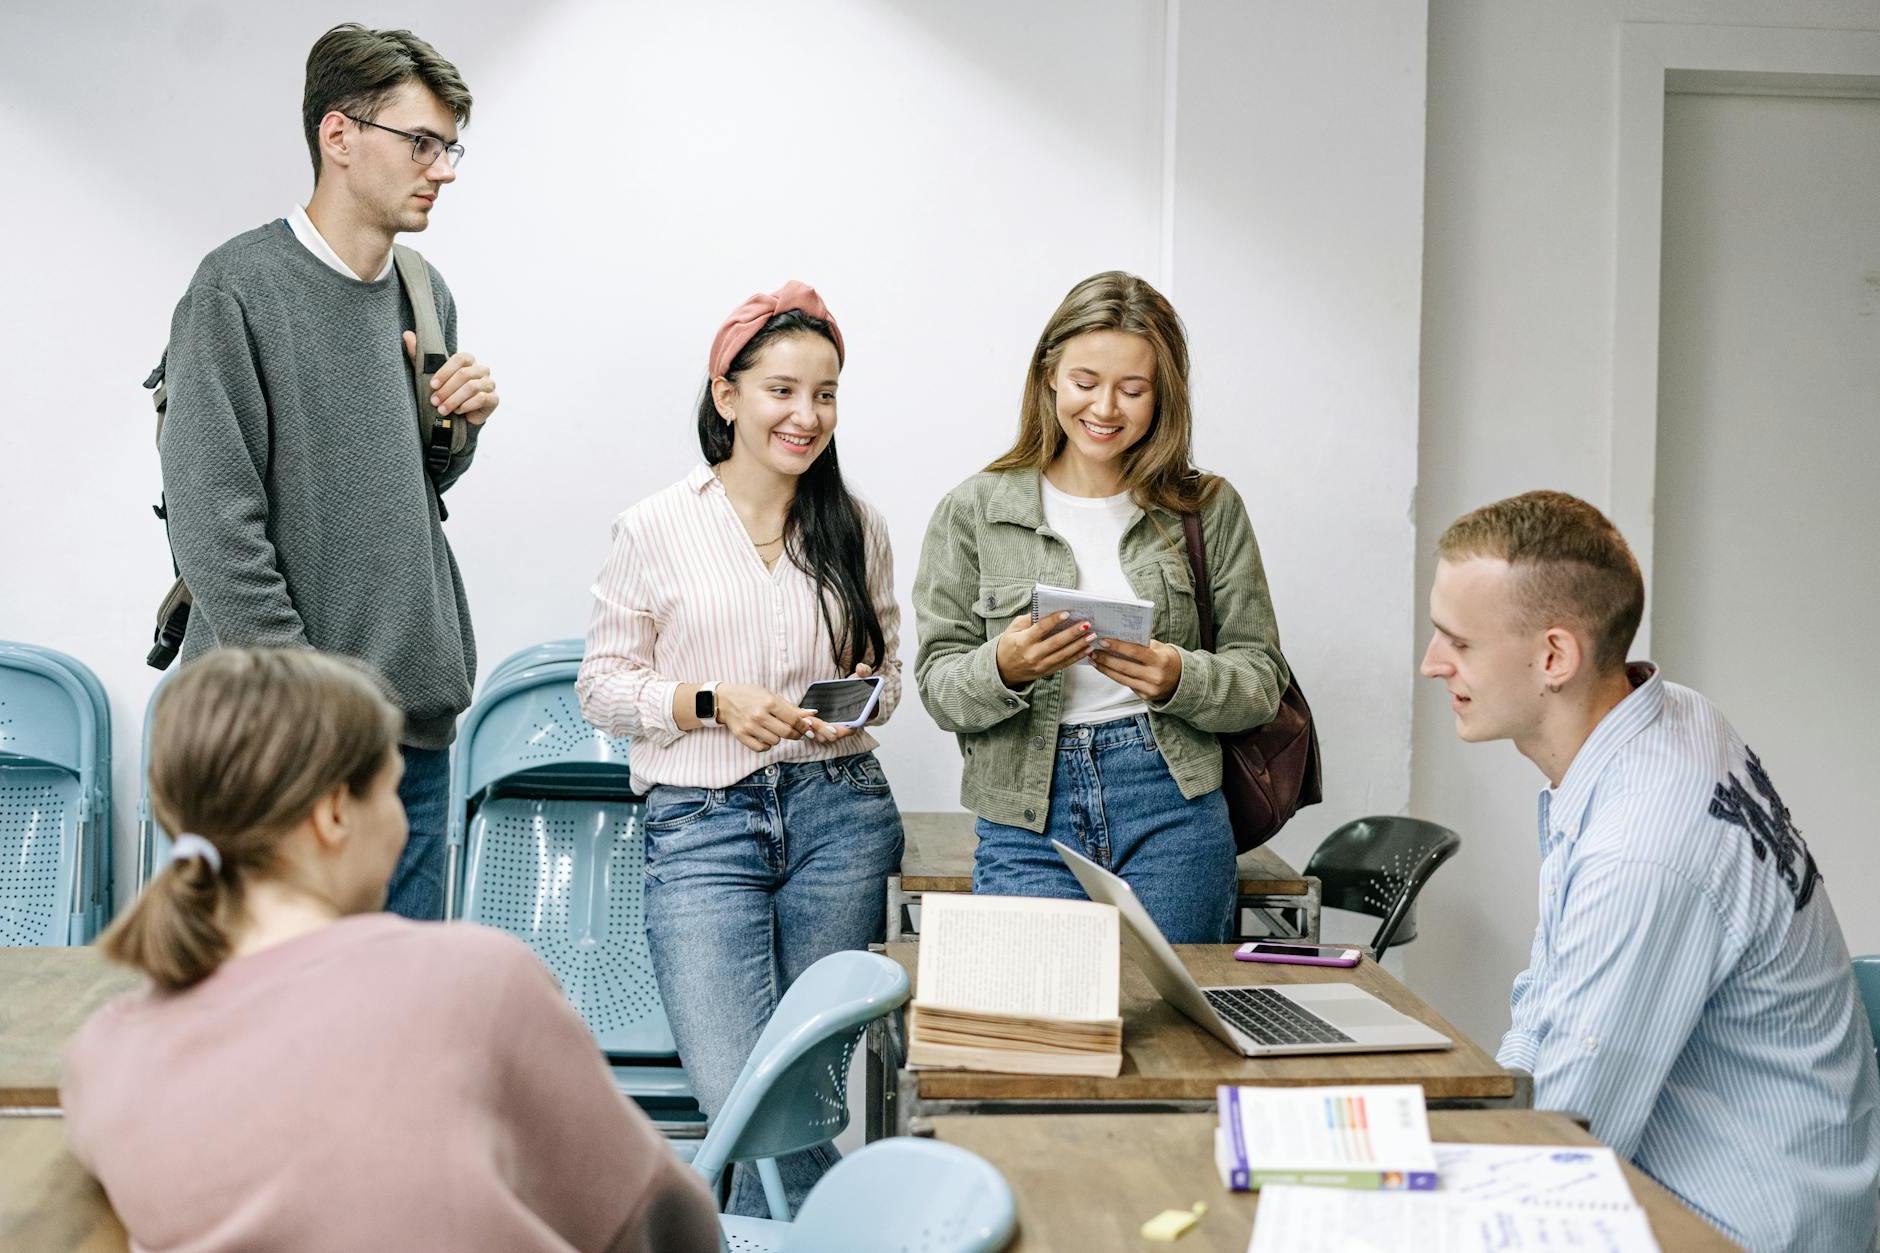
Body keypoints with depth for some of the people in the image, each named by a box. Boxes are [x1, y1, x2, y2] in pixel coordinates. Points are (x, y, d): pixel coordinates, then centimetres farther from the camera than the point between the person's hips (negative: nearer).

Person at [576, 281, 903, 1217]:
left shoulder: (857, 530, 9)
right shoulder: (656, 528, 0)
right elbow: (603, 685, 3)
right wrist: (714, 703, -13)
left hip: (839, 814, 3)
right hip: (702, 824, -2)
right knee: (741, 1097, -13)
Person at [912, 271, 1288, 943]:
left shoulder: (1209, 509, 6)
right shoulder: (973, 510, 4)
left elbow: (1262, 676, 6)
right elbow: (938, 687, 3)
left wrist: (1179, 680, -14)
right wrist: (1005, 667, -18)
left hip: (1172, 811, 1)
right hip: (1027, 820, 0)